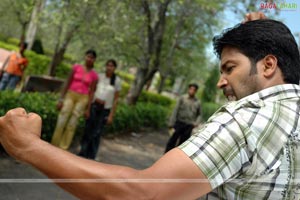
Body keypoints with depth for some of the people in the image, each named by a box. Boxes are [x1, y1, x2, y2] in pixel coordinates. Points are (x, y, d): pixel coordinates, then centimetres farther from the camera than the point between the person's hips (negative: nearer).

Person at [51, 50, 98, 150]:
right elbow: (67, 83, 2)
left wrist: (87, 108, 0)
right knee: (61, 122, -3)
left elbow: (91, 92, 3)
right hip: (70, 95, 0)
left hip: (82, 99, 0)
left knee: (72, 124, 1)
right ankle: (53, 146, 8)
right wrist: (61, 99, -2)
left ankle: (63, 148, 9)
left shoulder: (94, 75, 1)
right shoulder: (76, 67, 1)